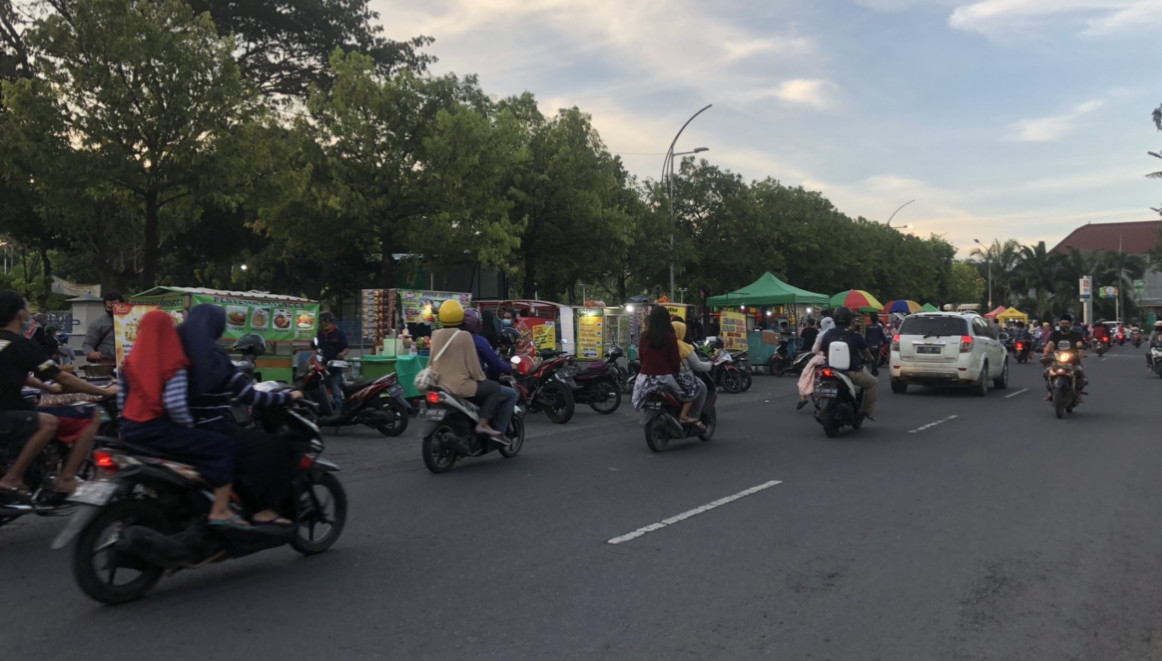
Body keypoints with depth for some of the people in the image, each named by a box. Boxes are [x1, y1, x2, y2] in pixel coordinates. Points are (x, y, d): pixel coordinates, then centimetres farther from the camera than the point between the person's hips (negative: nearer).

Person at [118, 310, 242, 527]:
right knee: (224, 445, -6)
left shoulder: (131, 361, 7)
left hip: (130, 430, 8)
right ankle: (220, 511, -14)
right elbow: (175, 403, -23)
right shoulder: (173, 363, -12)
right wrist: (189, 426, -5)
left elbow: (122, 399, 11)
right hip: (158, 431, -8)